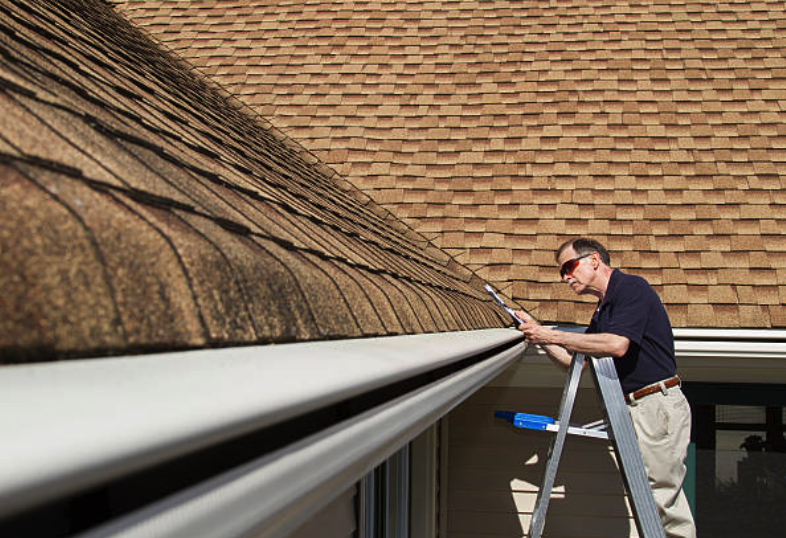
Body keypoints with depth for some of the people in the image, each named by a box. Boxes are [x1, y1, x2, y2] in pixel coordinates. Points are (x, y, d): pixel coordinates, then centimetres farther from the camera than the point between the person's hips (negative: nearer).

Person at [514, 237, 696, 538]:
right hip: (637, 408, 10)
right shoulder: (603, 310, 19)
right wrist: (538, 335, 10)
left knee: (660, 495, -8)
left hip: (659, 403, -10)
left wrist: (553, 336, -17)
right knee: (665, 496, 9)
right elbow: (575, 361, 22)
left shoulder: (632, 287, -9)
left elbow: (617, 344, -23)